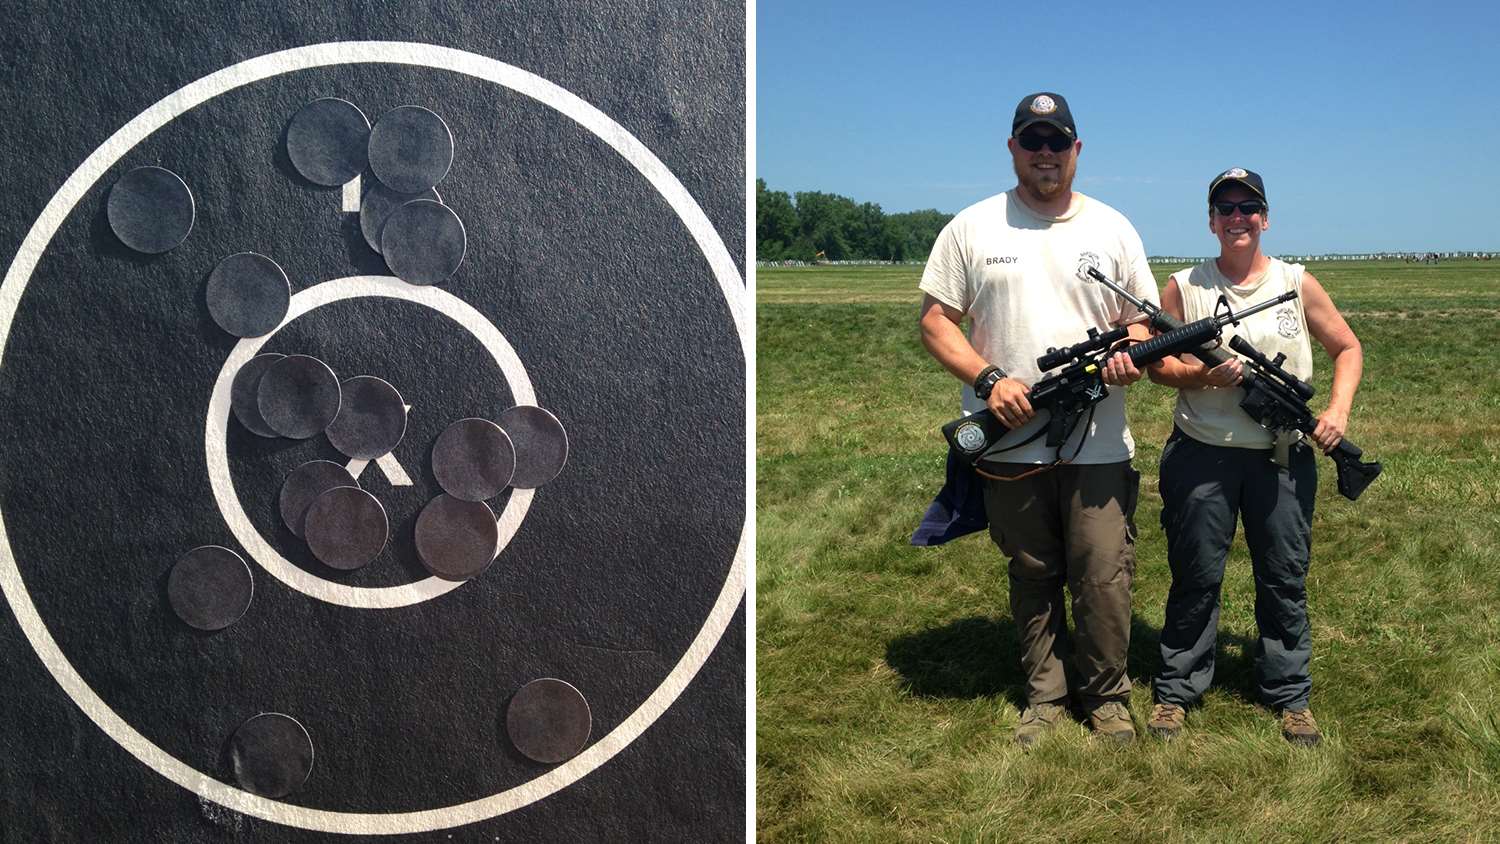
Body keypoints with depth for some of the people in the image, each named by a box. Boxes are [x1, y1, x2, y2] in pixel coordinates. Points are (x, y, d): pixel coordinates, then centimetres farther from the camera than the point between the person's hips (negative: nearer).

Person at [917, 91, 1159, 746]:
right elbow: (936, 321, 1)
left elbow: (1144, 319, 12)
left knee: (1104, 579, 1)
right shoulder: (972, 228, 3)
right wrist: (989, 379, -14)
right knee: (1033, 578, 12)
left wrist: (1132, 354, -12)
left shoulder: (1112, 228, 8)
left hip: (1098, 444, 0)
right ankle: (1045, 697, 28)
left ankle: (1106, 696, 22)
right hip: (1010, 441, 0)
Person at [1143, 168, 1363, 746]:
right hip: (1202, 457, -1)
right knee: (1196, 578, 6)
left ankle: (1289, 696, 23)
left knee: (1285, 578, 9)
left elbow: (1347, 349, 10)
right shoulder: (1184, 287, 0)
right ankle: (1176, 692, 19)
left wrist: (1338, 409, -6)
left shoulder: (1297, 284, 3)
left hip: (1283, 458, 2)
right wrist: (1203, 376, -17)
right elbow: (1157, 365, 2)